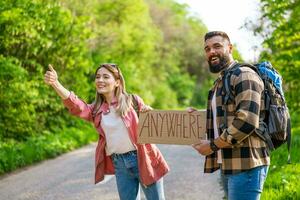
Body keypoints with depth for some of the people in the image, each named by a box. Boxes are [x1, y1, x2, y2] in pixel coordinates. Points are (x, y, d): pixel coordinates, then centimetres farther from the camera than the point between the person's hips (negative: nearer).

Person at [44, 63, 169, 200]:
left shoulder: (132, 101, -2)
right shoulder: (96, 109, 5)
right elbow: (76, 106, -16)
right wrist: (55, 83, -31)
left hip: (142, 159, -3)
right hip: (119, 164, 3)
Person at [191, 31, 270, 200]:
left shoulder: (244, 76, -11)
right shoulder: (220, 82, 20)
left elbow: (246, 121, -22)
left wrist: (212, 145, -14)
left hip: (245, 165, -9)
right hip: (228, 165, 10)